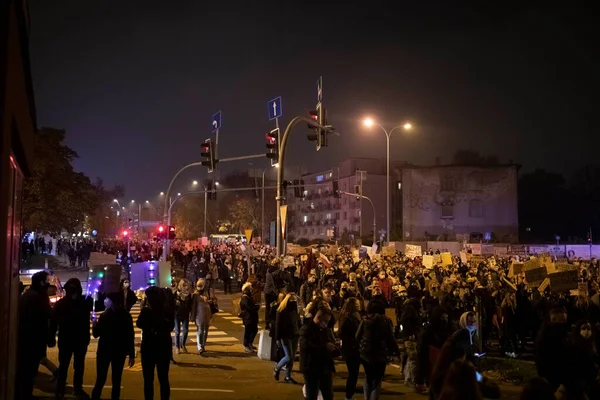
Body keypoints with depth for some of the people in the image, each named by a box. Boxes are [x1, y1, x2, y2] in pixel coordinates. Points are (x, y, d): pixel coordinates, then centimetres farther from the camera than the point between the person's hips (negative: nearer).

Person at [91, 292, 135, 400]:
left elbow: (130, 336, -5)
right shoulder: (104, 315, 0)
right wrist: (94, 324, -17)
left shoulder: (125, 316, -7)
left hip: (119, 352, -2)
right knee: (100, 380, 1)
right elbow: (96, 334, 3)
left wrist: (132, 355, -5)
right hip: (104, 351, 2)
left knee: (116, 382, 7)